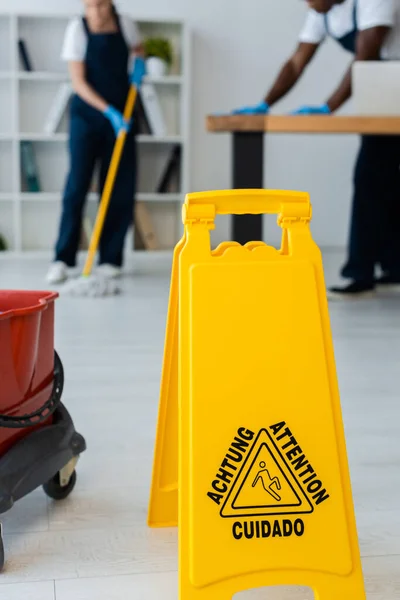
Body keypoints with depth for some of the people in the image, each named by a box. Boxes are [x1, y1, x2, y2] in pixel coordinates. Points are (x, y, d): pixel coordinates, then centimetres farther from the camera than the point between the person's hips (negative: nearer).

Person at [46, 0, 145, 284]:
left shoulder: (126, 25, -2)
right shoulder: (78, 29, -10)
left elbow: (138, 49, 21)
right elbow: (78, 81, -13)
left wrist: (138, 63, -2)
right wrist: (108, 111, -23)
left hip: (121, 115, 3)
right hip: (87, 114, -3)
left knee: (120, 189, 1)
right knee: (77, 186, -7)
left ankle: (111, 258, 9)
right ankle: (63, 259, -3)